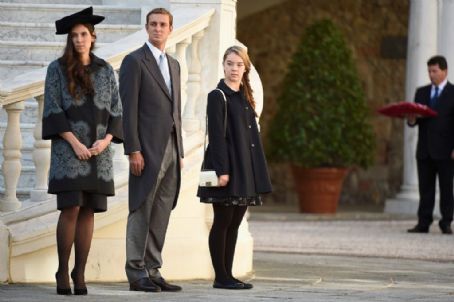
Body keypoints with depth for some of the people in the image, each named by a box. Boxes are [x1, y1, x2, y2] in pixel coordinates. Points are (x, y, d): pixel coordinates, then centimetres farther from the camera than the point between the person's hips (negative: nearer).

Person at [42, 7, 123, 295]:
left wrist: (106, 140, -8)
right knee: (71, 209, -12)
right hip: (69, 148, -3)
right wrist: (75, 142, -14)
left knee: (88, 211, 0)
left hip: (98, 150, 3)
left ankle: (80, 273, 4)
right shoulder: (58, 69, 1)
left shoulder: (106, 71, 10)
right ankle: (63, 272, -4)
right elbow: (52, 110, -5)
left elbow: (116, 111, 9)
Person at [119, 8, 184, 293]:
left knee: (161, 215, 7)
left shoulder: (174, 65, 19)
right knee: (141, 212, -5)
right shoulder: (134, 61, -3)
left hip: (171, 149, 7)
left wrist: (180, 151, 15)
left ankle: (153, 271, 10)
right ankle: (136, 274, -3)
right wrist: (133, 150, -16)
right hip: (148, 149, -7)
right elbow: (128, 109, -9)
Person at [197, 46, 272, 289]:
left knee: (234, 223, 8)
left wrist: (257, 173, 13)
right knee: (222, 222, -3)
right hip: (227, 168, -7)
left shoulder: (245, 97, 15)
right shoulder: (218, 96, -6)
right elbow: (216, 136, -12)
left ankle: (228, 274, 12)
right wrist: (222, 171, -19)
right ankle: (221, 277, 1)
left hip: (245, 169, 7)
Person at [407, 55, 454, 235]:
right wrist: (412, 120, -10)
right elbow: (414, 120, 15)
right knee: (425, 188, 4)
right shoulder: (421, 93, 15)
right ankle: (423, 223, 4)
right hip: (425, 150, 4)